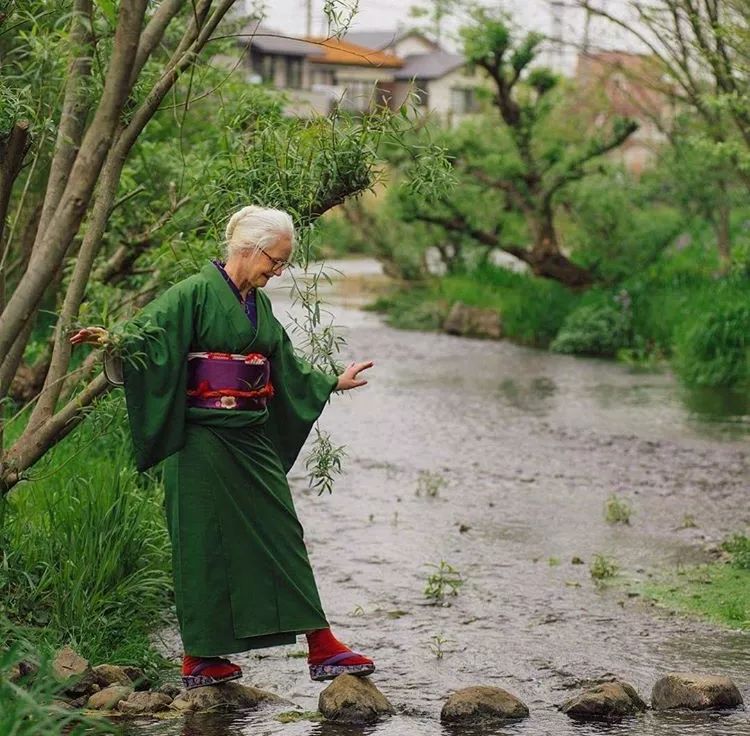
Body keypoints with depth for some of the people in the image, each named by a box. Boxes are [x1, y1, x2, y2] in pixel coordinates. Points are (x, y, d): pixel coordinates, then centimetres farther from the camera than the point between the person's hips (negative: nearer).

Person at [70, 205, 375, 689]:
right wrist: (113, 343, -36)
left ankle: (321, 648, 8)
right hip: (205, 437, -7)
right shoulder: (196, 294, -8)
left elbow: (287, 368, 27)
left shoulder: (259, 304, 15)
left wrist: (334, 383, 35)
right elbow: (149, 338, -17)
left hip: (252, 438, 7)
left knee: (283, 535, 5)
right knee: (206, 544, -2)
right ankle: (200, 658, 8)